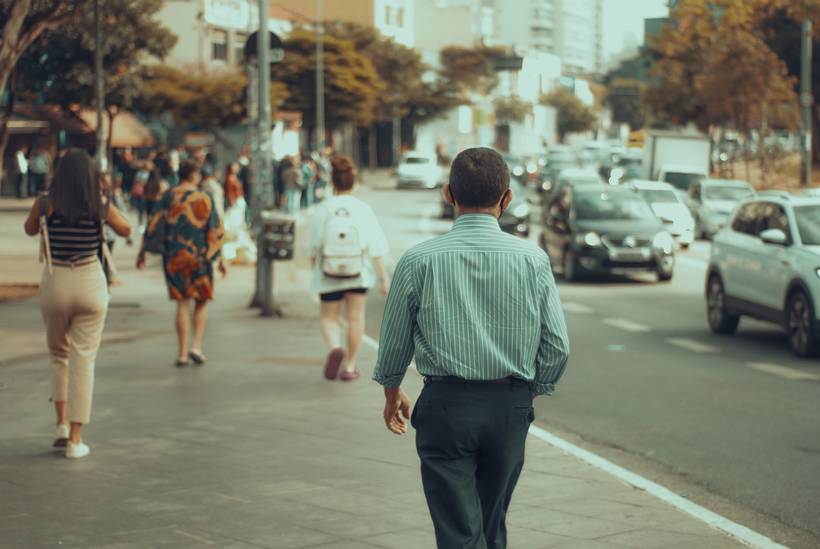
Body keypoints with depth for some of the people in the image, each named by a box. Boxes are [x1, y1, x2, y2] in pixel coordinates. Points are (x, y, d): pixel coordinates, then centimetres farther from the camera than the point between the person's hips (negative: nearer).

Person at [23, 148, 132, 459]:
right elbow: (126, 230, 13)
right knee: (83, 361, 4)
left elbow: (29, 230, 13)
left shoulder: (46, 203, -7)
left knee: (58, 354, 22)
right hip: (91, 284, -1)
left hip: (55, 284, 1)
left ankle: (61, 425, 11)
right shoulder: (101, 207, -6)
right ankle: (75, 440, 1)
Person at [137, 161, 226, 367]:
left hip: (173, 256, 2)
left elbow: (153, 225, -2)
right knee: (202, 302, 14)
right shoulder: (205, 198, -4)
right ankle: (196, 346, -1)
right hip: (199, 256, -1)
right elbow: (216, 231, -4)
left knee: (182, 303, 7)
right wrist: (220, 259, 4)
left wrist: (142, 251, 7)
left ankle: (182, 353, 4)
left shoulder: (168, 197, 0)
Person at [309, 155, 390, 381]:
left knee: (328, 317, 13)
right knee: (355, 317, 14)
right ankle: (350, 366, 19)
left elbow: (314, 245, -5)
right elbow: (375, 248, -10)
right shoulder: (362, 210, -10)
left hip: (329, 275, -1)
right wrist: (383, 276, -2)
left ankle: (335, 347, -16)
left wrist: (313, 264, 15)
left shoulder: (323, 210, -11)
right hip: (359, 273, 1)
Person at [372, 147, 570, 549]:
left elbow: (395, 339, 5)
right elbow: (558, 346, -2)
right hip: (509, 409, 2)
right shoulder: (532, 259, -5)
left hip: (446, 408, -2)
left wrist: (392, 391, 23)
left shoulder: (419, 260, -7)